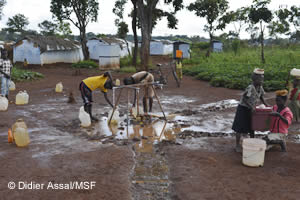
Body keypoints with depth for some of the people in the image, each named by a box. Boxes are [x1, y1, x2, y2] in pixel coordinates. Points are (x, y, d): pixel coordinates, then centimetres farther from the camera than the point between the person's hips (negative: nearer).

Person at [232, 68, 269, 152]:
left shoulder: (260, 87, -2)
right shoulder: (250, 88, -27)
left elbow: (261, 96, 13)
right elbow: (244, 98, -29)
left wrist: (266, 104, 3)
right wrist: (251, 106, -34)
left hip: (251, 110, 8)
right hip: (243, 108, -8)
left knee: (252, 127, 16)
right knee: (240, 128, 0)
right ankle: (237, 145, 12)